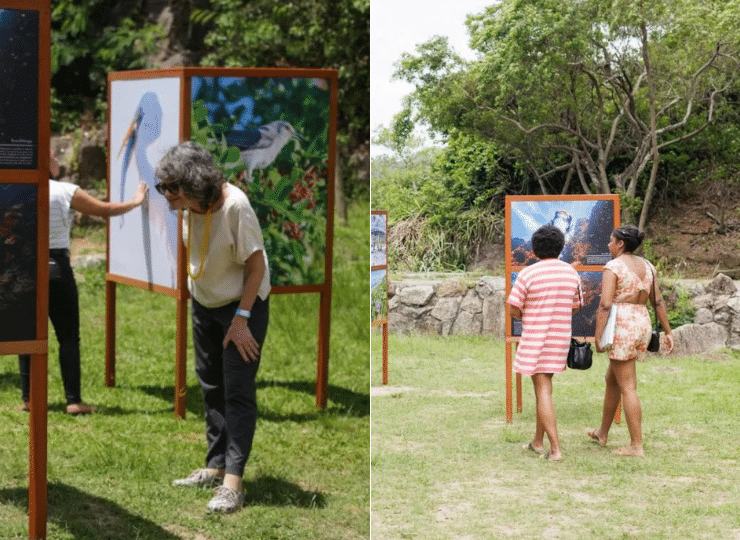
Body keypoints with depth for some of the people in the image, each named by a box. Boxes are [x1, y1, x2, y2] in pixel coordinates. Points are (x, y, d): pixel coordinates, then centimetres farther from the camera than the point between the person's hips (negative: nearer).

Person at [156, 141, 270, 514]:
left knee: (238, 391, -7)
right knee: (211, 386, 13)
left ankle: (232, 482, -7)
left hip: (243, 305, -7)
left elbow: (256, 266, -21)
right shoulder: (189, 207, -9)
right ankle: (215, 466, 24)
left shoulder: (234, 206, -28)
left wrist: (241, 318, -20)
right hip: (204, 305, 7)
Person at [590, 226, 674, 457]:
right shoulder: (647, 266, 10)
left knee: (627, 387, -4)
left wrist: (598, 337, -17)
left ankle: (636, 445, -4)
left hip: (621, 327, -8)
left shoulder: (613, 267, -12)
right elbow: (658, 302, 12)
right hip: (642, 324, 8)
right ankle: (602, 433, 35)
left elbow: (605, 305, -18)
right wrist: (668, 332, 15)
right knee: (611, 380, 22)